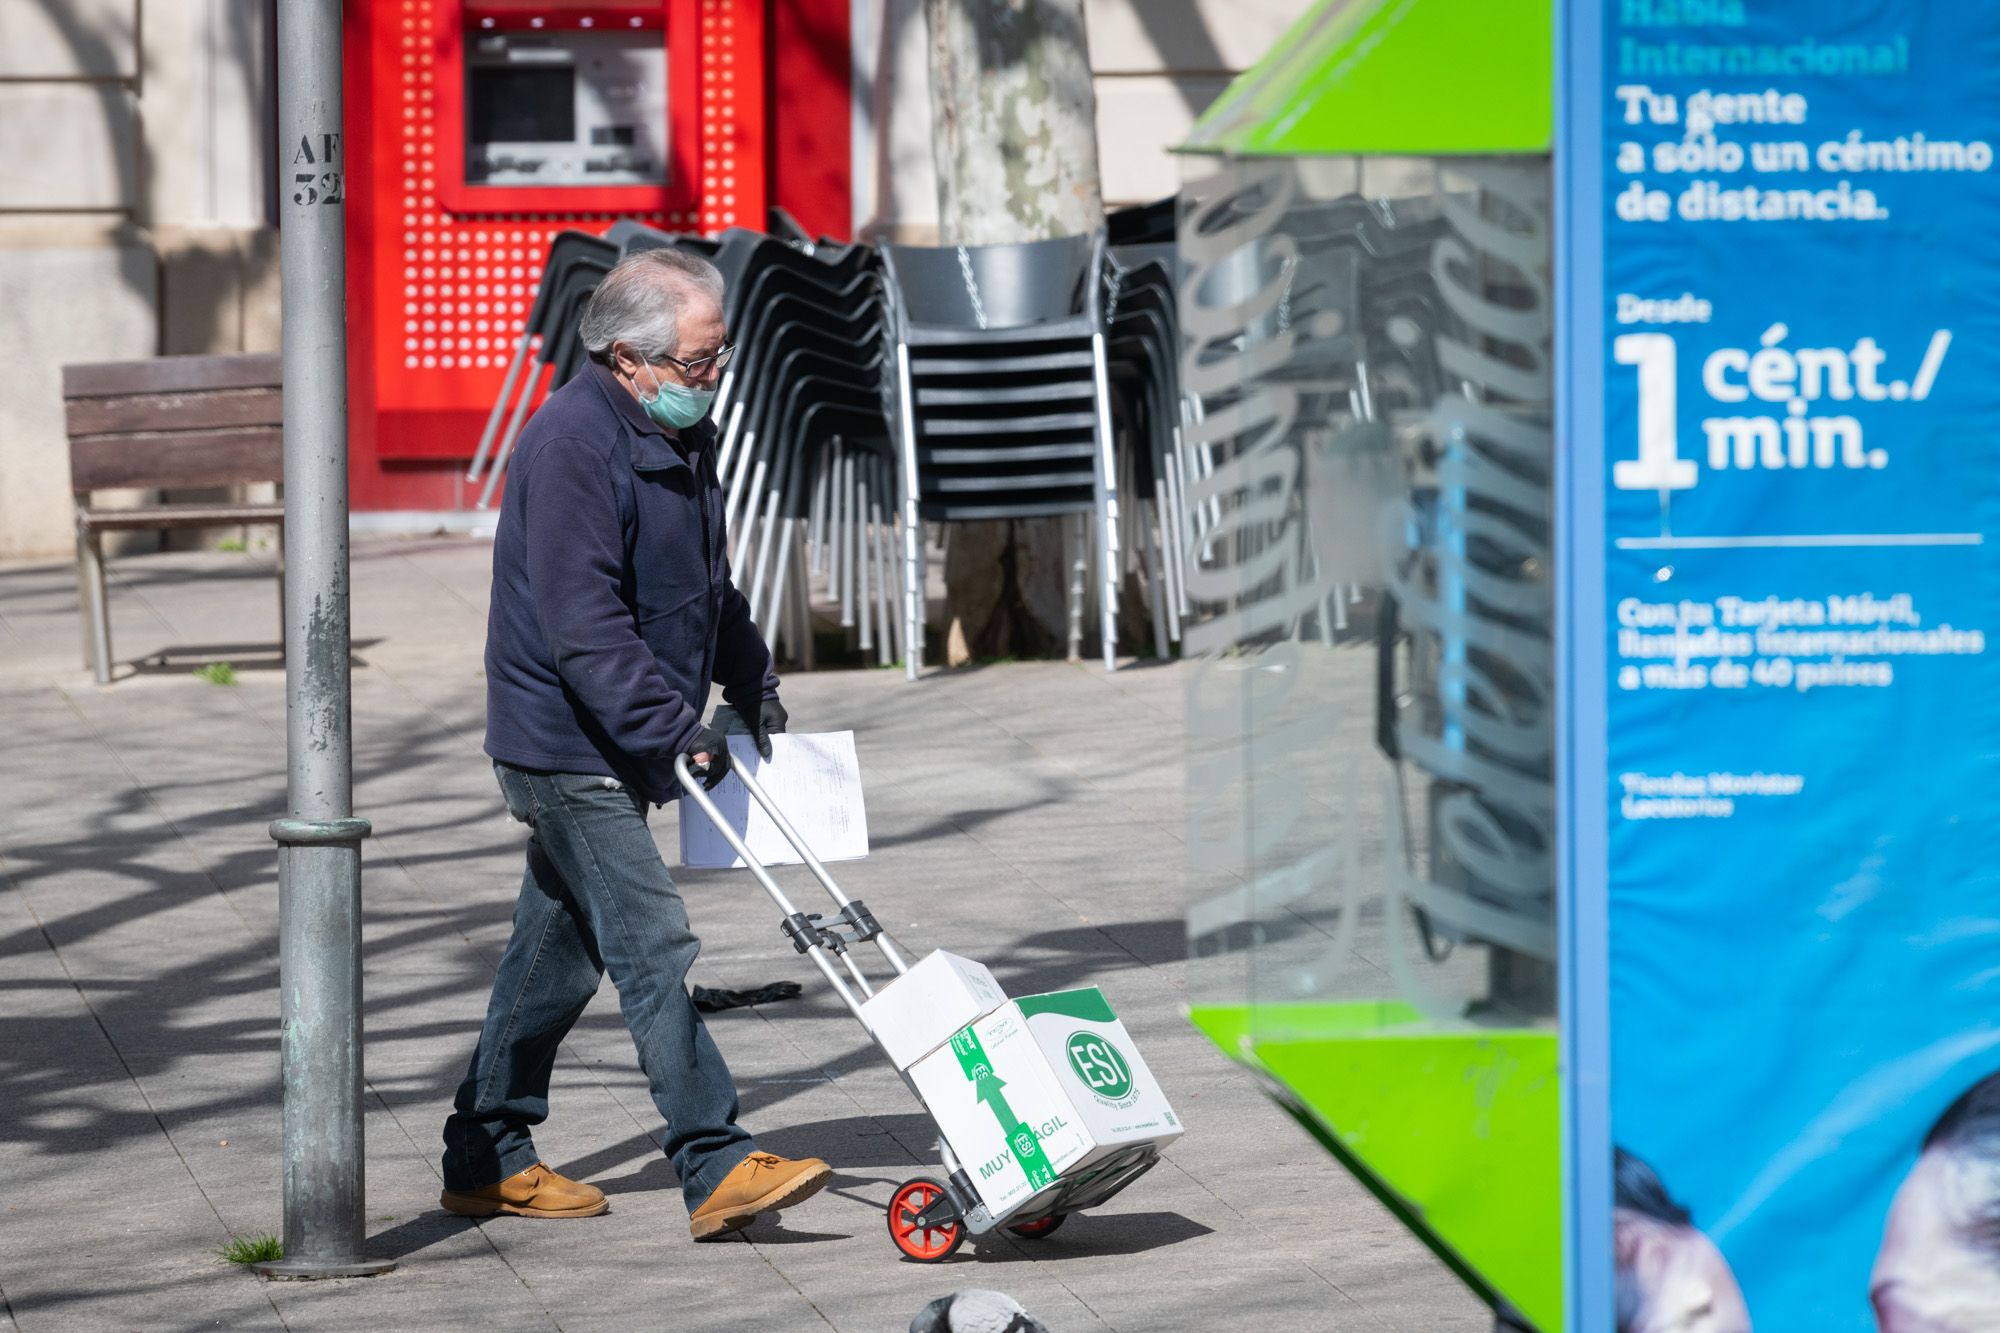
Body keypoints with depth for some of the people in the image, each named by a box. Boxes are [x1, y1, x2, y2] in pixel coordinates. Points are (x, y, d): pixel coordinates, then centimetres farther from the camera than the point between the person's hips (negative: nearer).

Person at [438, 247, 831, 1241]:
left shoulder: (678, 434, 11)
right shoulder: (572, 443, -21)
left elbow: (706, 585, 27)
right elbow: (584, 627, -26)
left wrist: (751, 684, 24)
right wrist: (674, 730, -27)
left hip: (614, 747, 10)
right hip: (568, 744, -10)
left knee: (556, 954, 14)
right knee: (652, 946, -12)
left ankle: (484, 1163, 22)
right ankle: (717, 1170, -14)